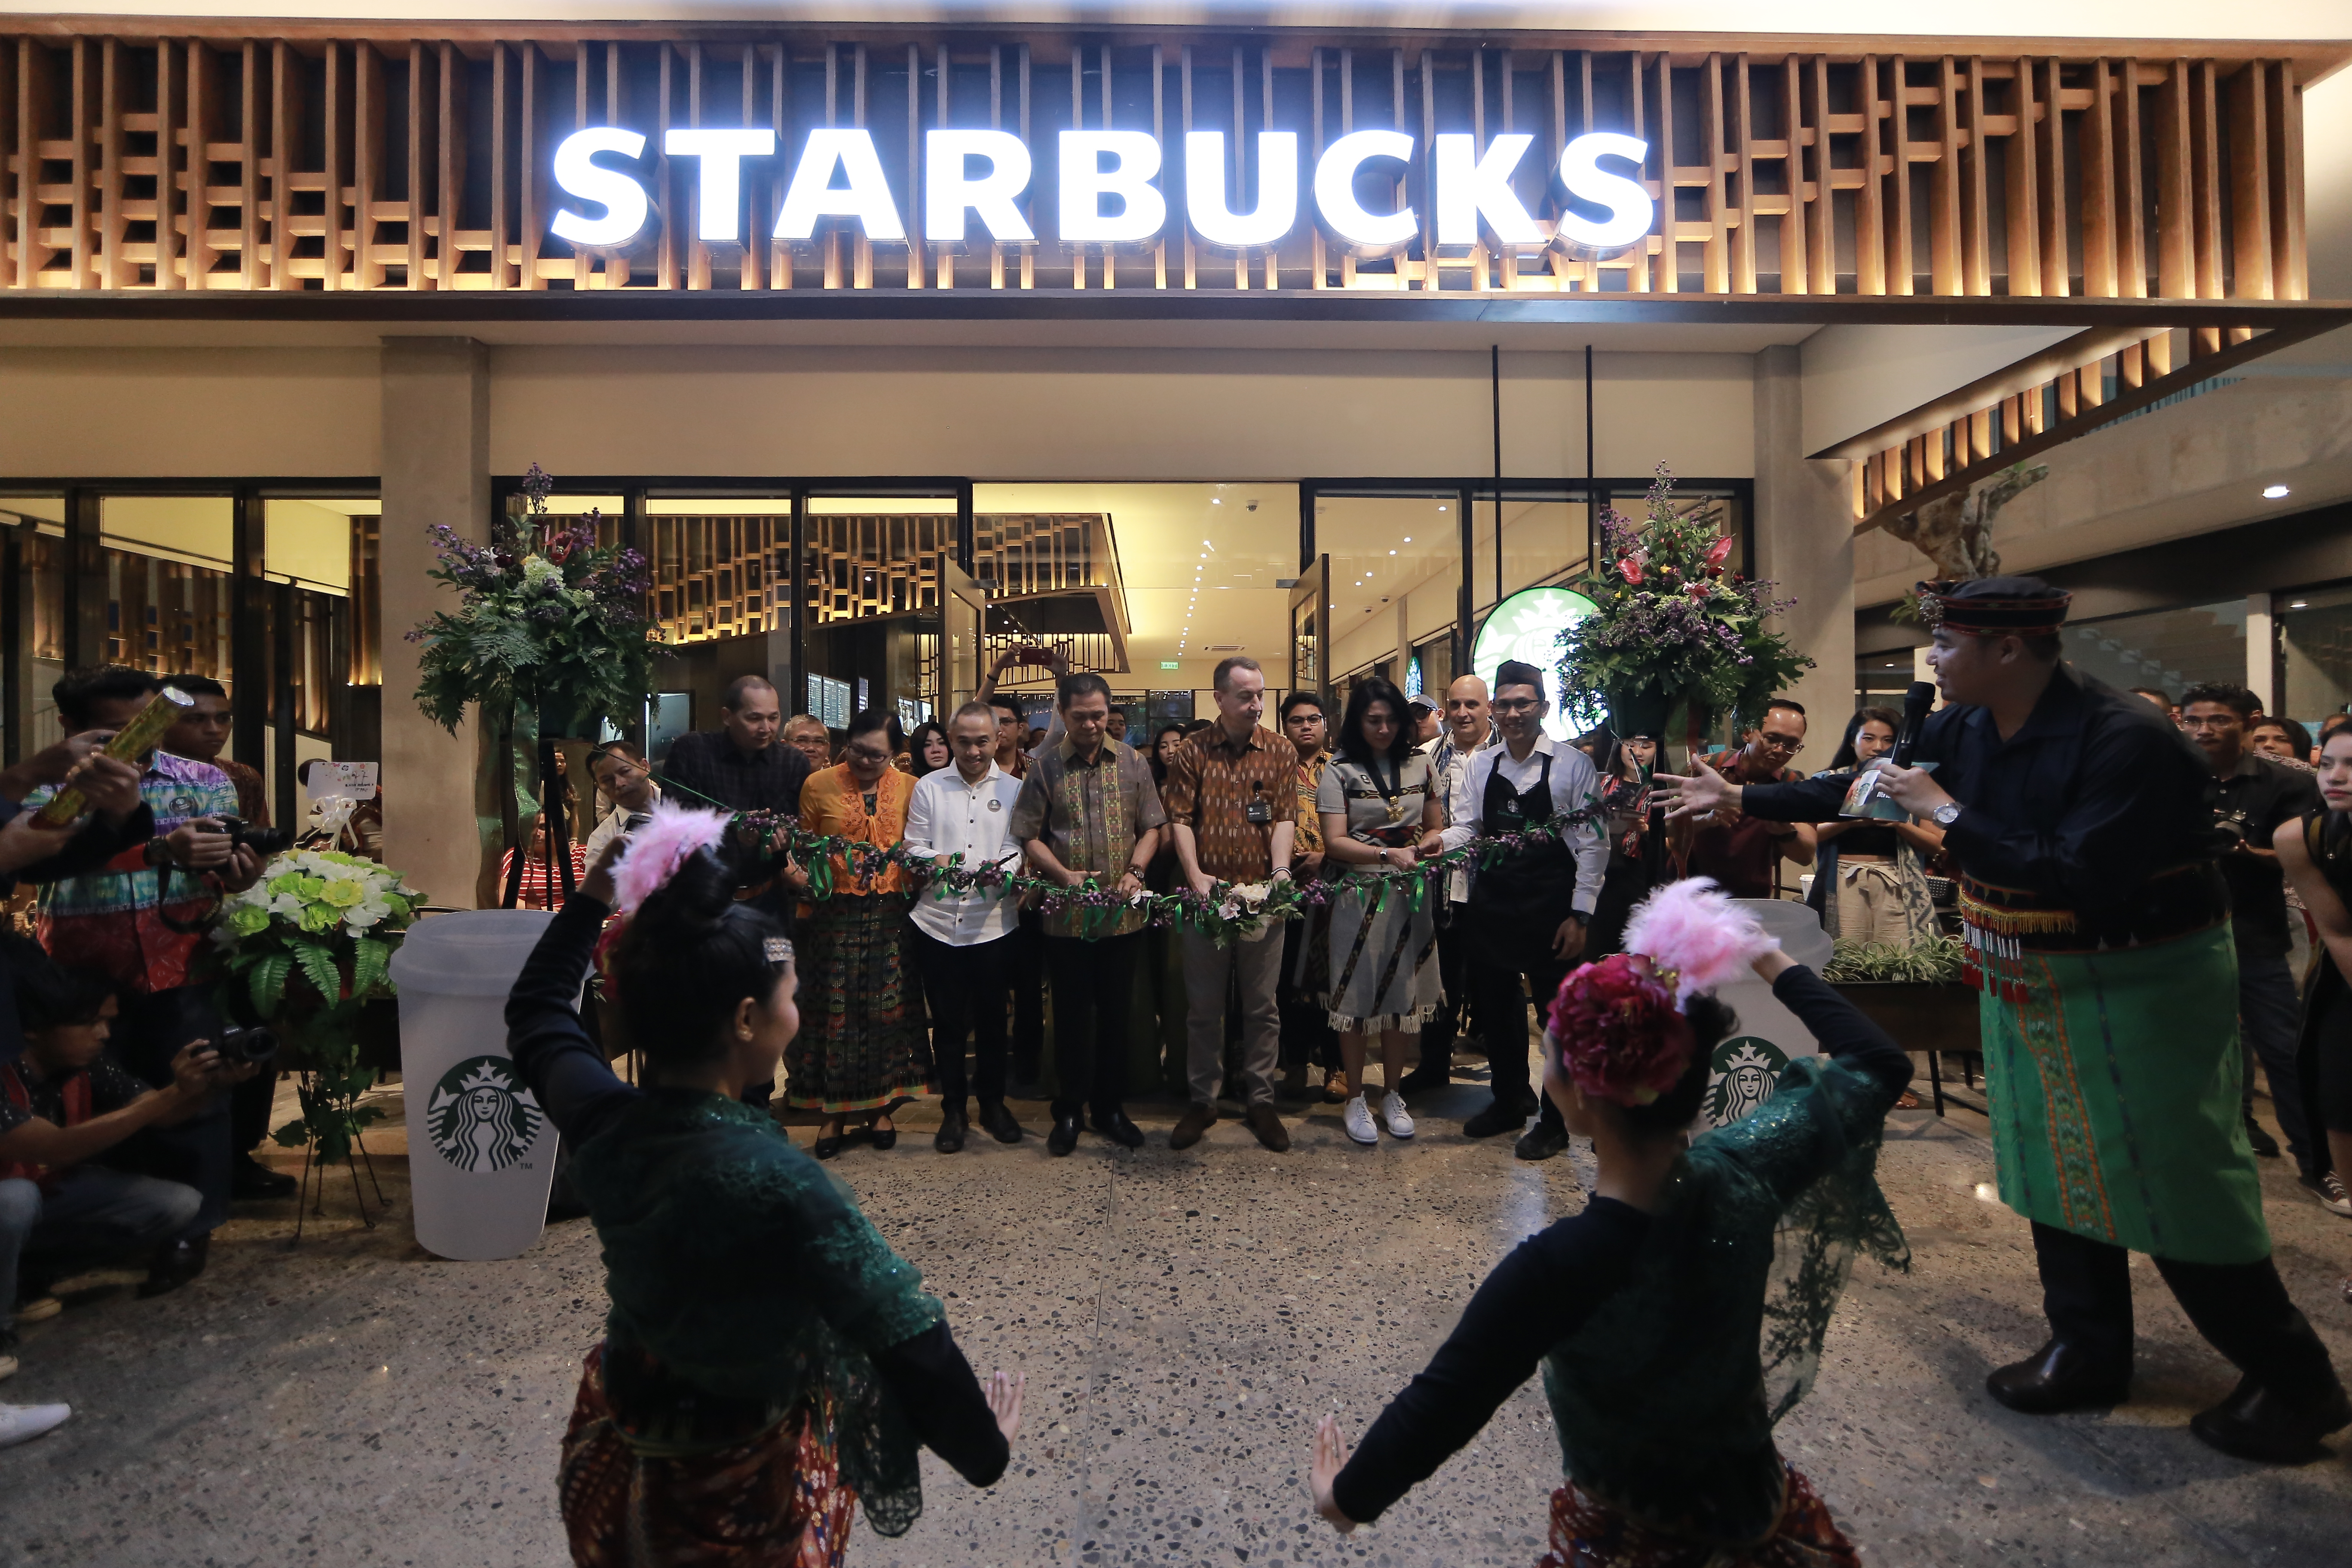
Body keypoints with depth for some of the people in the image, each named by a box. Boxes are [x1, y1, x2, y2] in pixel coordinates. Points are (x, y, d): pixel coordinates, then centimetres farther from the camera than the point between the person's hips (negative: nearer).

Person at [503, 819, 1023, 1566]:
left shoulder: (600, 1119, -17)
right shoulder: (774, 1180, -37)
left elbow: (537, 1011, 6)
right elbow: (909, 1346, -33)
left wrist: (593, 900, 13)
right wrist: (985, 1450, -17)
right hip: (738, 1485, -5)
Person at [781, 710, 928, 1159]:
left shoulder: (909, 789, 5)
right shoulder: (819, 785, 2)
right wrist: (795, 874, -13)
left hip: (891, 915, 1)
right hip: (834, 914, -1)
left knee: (888, 1009, 7)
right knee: (833, 1009, 4)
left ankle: (881, 1108, 22)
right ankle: (834, 1113, 18)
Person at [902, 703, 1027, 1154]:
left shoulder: (1013, 789, 5)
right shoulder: (928, 787, 6)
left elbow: (1017, 848, -2)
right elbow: (914, 846, 4)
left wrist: (1000, 868, -23)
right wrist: (934, 860, -16)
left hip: (993, 925, 0)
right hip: (938, 924, 0)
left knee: (992, 1021, 12)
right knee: (948, 1023, 9)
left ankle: (993, 1102, 30)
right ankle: (953, 1109, 24)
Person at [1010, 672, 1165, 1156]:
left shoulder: (1132, 762, 4)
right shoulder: (1045, 767, -1)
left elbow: (1151, 827, 7)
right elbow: (1029, 836, -1)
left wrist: (1135, 872, -9)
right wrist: (1064, 875, -15)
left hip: (1123, 912, 2)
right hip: (1067, 915, -1)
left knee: (1115, 1012, 11)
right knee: (1071, 1014, 8)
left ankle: (1110, 1107, 26)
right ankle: (1068, 1110, 22)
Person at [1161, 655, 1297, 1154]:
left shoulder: (1280, 752, 4)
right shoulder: (1192, 752, 3)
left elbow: (1285, 817, -1)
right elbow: (1180, 818, -2)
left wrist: (1280, 871, -17)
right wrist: (1195, 876, -14)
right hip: (1207, 893, 0)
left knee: (1261, 1005, 9)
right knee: (1203, 1006, 9)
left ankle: (1261, 1100, 22)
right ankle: (1202, 1100, 23)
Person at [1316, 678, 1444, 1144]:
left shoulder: (1419, 765, 8)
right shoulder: (1340, 770, -4)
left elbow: (1436, 826, 15)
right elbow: (1335, 843, -10)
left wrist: (1425, 846, -7)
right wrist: (1389, 853, -22)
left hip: (1409, 896, 4)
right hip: (1360, 896, -3)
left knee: (1400, 995, 10)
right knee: (1357, 997, 4)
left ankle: (1393, 1094, 26)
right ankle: (1355, 1098, 19)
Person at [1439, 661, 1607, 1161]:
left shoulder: (1573, 764, -5)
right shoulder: (1479, 765, 7)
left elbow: (1591, 844, -6)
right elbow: (1466, 828, 4)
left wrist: (1580, 914, -10)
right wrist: (1440, 843, -19)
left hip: (1551, 909, -4)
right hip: (1489, 907, 4)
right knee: (1493, 1006, 16)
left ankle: (1555, 1119, 25)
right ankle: (1510, 1099, 37)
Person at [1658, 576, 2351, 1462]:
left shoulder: (2127, 741, -24)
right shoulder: (1964, 730, -2)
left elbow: (2082, 881, -31)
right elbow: (1861, 791, 9)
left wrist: (1948, 815, -26)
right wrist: (1740, 797, 9)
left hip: (2140, 988, -7)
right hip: (2027, 986, 7)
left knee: (2176, 1185, 2)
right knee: (2056, 1168, 15)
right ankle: (2089, 1353, 32)